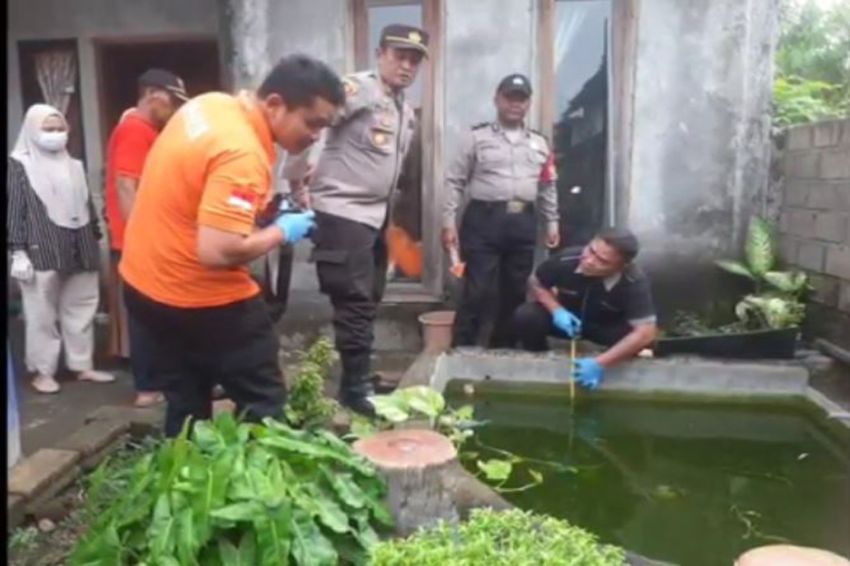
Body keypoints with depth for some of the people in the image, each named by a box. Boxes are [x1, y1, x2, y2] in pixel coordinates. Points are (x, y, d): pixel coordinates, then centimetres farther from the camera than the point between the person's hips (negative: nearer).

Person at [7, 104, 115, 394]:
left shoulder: (74, 166, 15)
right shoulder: (19, 166, -1)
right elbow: (14, 211, -5)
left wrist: (95, 243, 15)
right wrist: (18, 252, -11)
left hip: (79, 251, 5)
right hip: (41, 253, -5)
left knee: (81, 310, 9)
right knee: (42, 314, 1)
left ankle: (83, 365, 19)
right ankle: (43, 372, 12)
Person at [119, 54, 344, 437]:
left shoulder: (208, 104, 3)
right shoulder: (242, 155, -27)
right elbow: (218, 251, -33)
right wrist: (280, 231, -16)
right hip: (198, 299, -9)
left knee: (186, 409, 20)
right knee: (262, 405, 6)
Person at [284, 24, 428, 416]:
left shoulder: (407, 113, 16)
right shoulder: (355, 89, -11)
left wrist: (388, 212, 16)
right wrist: (298, 182, -15)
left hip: (376, 216, 9)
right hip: (342, 213, -9)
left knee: (368, 302, 13)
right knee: (355, 302, -6)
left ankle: (361, 378, 25)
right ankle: (355, 386, 6)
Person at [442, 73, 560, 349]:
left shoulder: (539, 143, 15)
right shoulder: (477, 137, 2)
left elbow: (548, 186, 20)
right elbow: (455, 181, 0)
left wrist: (552, 222, 15)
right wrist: (449, 221, -7)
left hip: (523, 223, 5)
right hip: (484, 220, -4)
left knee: (515, 292, 10)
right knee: (477, 291, -7)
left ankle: (503, 350, 24)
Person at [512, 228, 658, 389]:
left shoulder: (635, 283, -35)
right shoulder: (566, 259, -30)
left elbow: (645, 333, -39)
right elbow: (535, 283, -10)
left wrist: (600, 363, -45)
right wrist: (557, 310, -28)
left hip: (607, 327, -1)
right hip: (565, 316, 1)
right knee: (525, 317, -27)